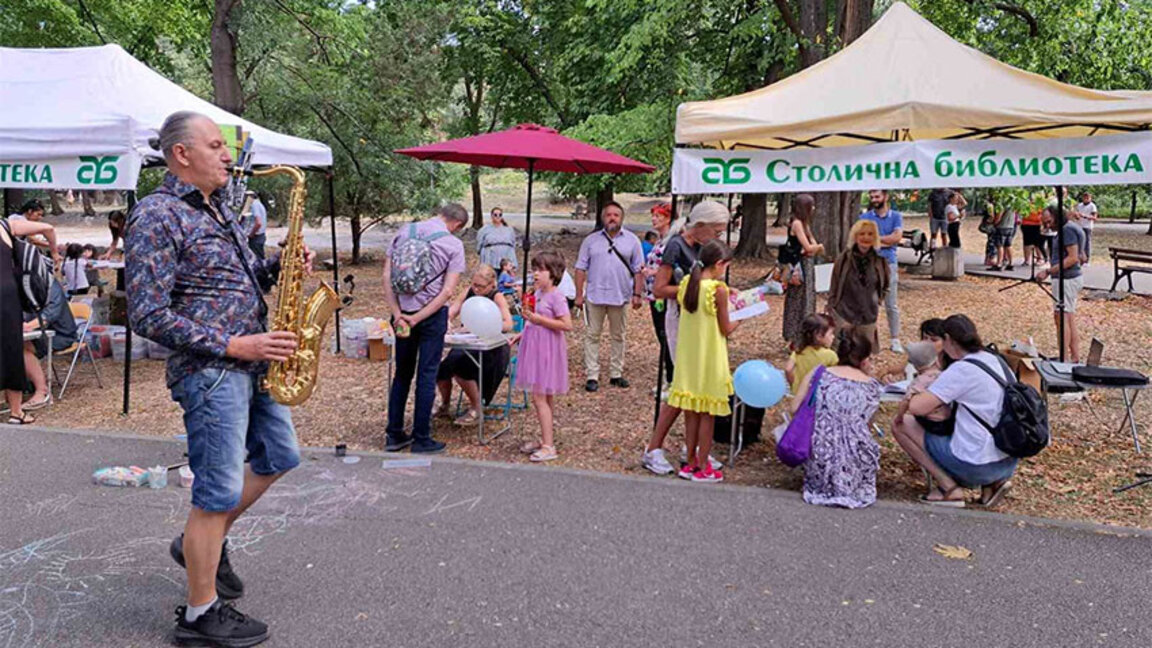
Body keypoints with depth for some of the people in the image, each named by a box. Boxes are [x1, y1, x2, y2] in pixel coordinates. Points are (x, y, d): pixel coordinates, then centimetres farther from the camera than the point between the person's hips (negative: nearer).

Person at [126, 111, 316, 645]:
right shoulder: (156, 217, -14)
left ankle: (202, 544, 35)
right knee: (219, 494, -2)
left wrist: (277, 266, 3)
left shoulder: (218, 208, 14)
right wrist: (233, 345, -22)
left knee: (279, 457, 20)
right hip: (209, 373, -9)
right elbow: (148, 316, -19)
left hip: (251, 365, 9)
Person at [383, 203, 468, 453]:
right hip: (433, 315, -4)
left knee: (402, 374, 15)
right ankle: (421, 439, 9)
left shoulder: (403, 233, 3)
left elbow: (386, 277, -3)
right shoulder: (453, 245, -8)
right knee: (427, 376, 4)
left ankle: (394, 435, 19)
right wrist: (417, 318, -14)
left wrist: (397, 313, -7)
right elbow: (447, 291, -15)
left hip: (403, 313, 4)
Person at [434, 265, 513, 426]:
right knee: (440, 366, -18)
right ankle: (445, 404, 11)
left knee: (459, 365, -29)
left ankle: (476, 409, -8)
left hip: (490, 349, -5)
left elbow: (508, 324, -25)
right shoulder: (468, 292, 4)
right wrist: (446, 322, -25)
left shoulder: (497, 297, -10)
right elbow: (449, 313, -1)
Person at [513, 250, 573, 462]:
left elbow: (567, 325, -22)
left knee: (540, 397, -10)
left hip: (547, 350, -9)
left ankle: (549, 447, -7)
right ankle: (546, 438, 24)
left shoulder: (556, 296, -15)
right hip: (534, 348, 9)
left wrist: (540, 320, -22)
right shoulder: (537, 294, 11)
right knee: (545, 397, 15)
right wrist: (522, 335, 16)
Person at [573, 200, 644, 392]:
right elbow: (581, 268, 3)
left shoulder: (631, 240, 5)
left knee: (618, 336, 10)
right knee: (592, 335, 0)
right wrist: (579, 294, -3)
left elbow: (638, 270, 4)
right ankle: (592, 376, 5)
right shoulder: (591, 240, 5)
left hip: (620, 296, 1)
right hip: (595, 295, 0)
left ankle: (616, 374, 20)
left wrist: (637, 294, -3)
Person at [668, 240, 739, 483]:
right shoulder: (718, 289, -17)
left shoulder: (686, 283, 1)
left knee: (691, 412, 15)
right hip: (709, 359, -6)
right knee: (707, 414, 6)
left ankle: (691, 463, 24)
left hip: (688, 358, 6)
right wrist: (738, 321, 8)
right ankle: (702, 468, 12)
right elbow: (725, 330, -12)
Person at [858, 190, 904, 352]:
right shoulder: (865, 217, 6)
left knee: (891, 305, 5)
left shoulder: (896, 216, 7)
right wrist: (886, 241, -9)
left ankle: (895, 340, 11)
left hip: (889, 264, 0)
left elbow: (897, 236, -9)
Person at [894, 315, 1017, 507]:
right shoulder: (998, 361, 8)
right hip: (1008, 464, 8)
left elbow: (918, 407, -22)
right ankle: (992, 483, 15)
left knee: (900, 425, 0)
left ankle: (949, 488, 0)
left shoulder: (961, 370, -17)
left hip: (977, 467, -8)